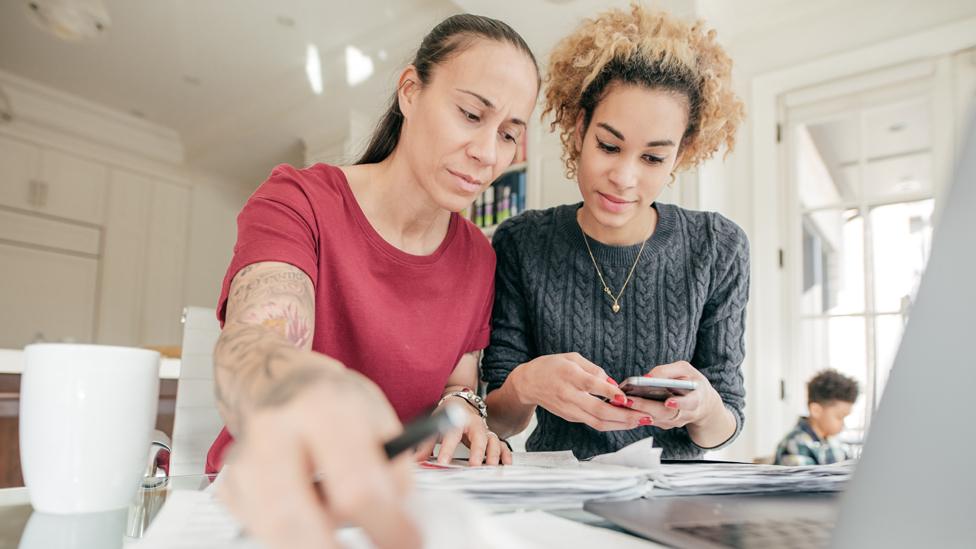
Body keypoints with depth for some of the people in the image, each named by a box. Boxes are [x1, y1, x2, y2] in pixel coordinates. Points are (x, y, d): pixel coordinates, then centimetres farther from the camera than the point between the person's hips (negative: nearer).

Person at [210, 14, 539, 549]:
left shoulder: (478, 258, 3)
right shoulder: (296, 200, -11)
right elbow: (249, 341, -29)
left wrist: (460, 405, -13)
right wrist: (291, 394, -54)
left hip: (386, 504, 3)